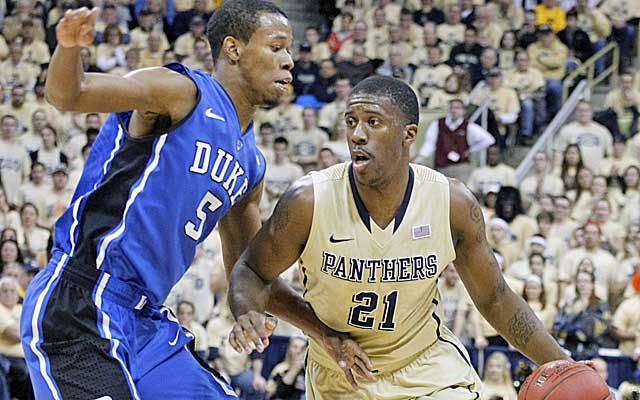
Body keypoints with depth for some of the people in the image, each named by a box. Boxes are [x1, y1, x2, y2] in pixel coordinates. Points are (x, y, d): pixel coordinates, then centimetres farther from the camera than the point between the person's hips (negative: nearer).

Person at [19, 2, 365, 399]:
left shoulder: (250, 165, 18)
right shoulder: (182, 92, -7)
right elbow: (67, 95, -17)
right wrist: (69, 47, -39)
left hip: (147, 320, 9)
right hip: (78, 308, -9)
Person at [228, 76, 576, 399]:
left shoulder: (454, 205, -17)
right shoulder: (308, 201, -22)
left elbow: (495, 299, -4)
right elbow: (252, 271, -6)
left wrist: (562, 367, -10)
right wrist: (247, 315, -29)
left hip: (427, 369, 0)